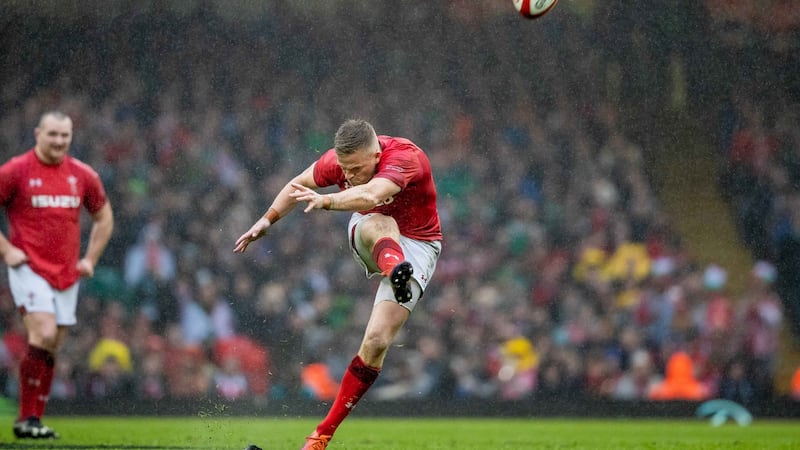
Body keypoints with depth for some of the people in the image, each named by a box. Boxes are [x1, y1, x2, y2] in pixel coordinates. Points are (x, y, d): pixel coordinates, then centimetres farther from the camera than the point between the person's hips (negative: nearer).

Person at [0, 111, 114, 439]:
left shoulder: (83, 175, 8)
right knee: (43, 334, -20)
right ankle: (26, 418, -13)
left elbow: (104, 217, 22)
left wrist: (90, 259, 13)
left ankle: (35, 420, 14)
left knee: (52, 348, 6)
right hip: (29, 268, -5)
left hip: (67, 274, 5)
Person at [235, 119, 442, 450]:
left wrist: (327, 201, -67)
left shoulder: (405, 157, -31)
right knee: (378, 224, -36)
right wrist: (267, 220, 11)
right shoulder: (338, 161, -14)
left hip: (415, 246, -4)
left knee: (376, 341, -20)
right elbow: (300, 184, 10)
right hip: (369, 243, 4)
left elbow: (370, 195, -52)